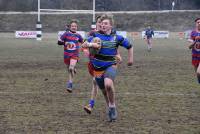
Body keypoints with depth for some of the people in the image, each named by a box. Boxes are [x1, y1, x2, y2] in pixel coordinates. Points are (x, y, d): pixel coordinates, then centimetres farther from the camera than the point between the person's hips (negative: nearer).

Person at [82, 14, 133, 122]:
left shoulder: (116, 38, -3)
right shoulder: (96, 36, -4)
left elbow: (129, 46, 12)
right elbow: (84, 45, -17)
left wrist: (130, 59, 12)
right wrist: (90, 44, -39)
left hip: (111, 66, -2)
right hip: (97, 68, 2)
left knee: (108, 84, -31)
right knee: (104, 91, 11)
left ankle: (112, 106, -11)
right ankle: (110, 109, 35)